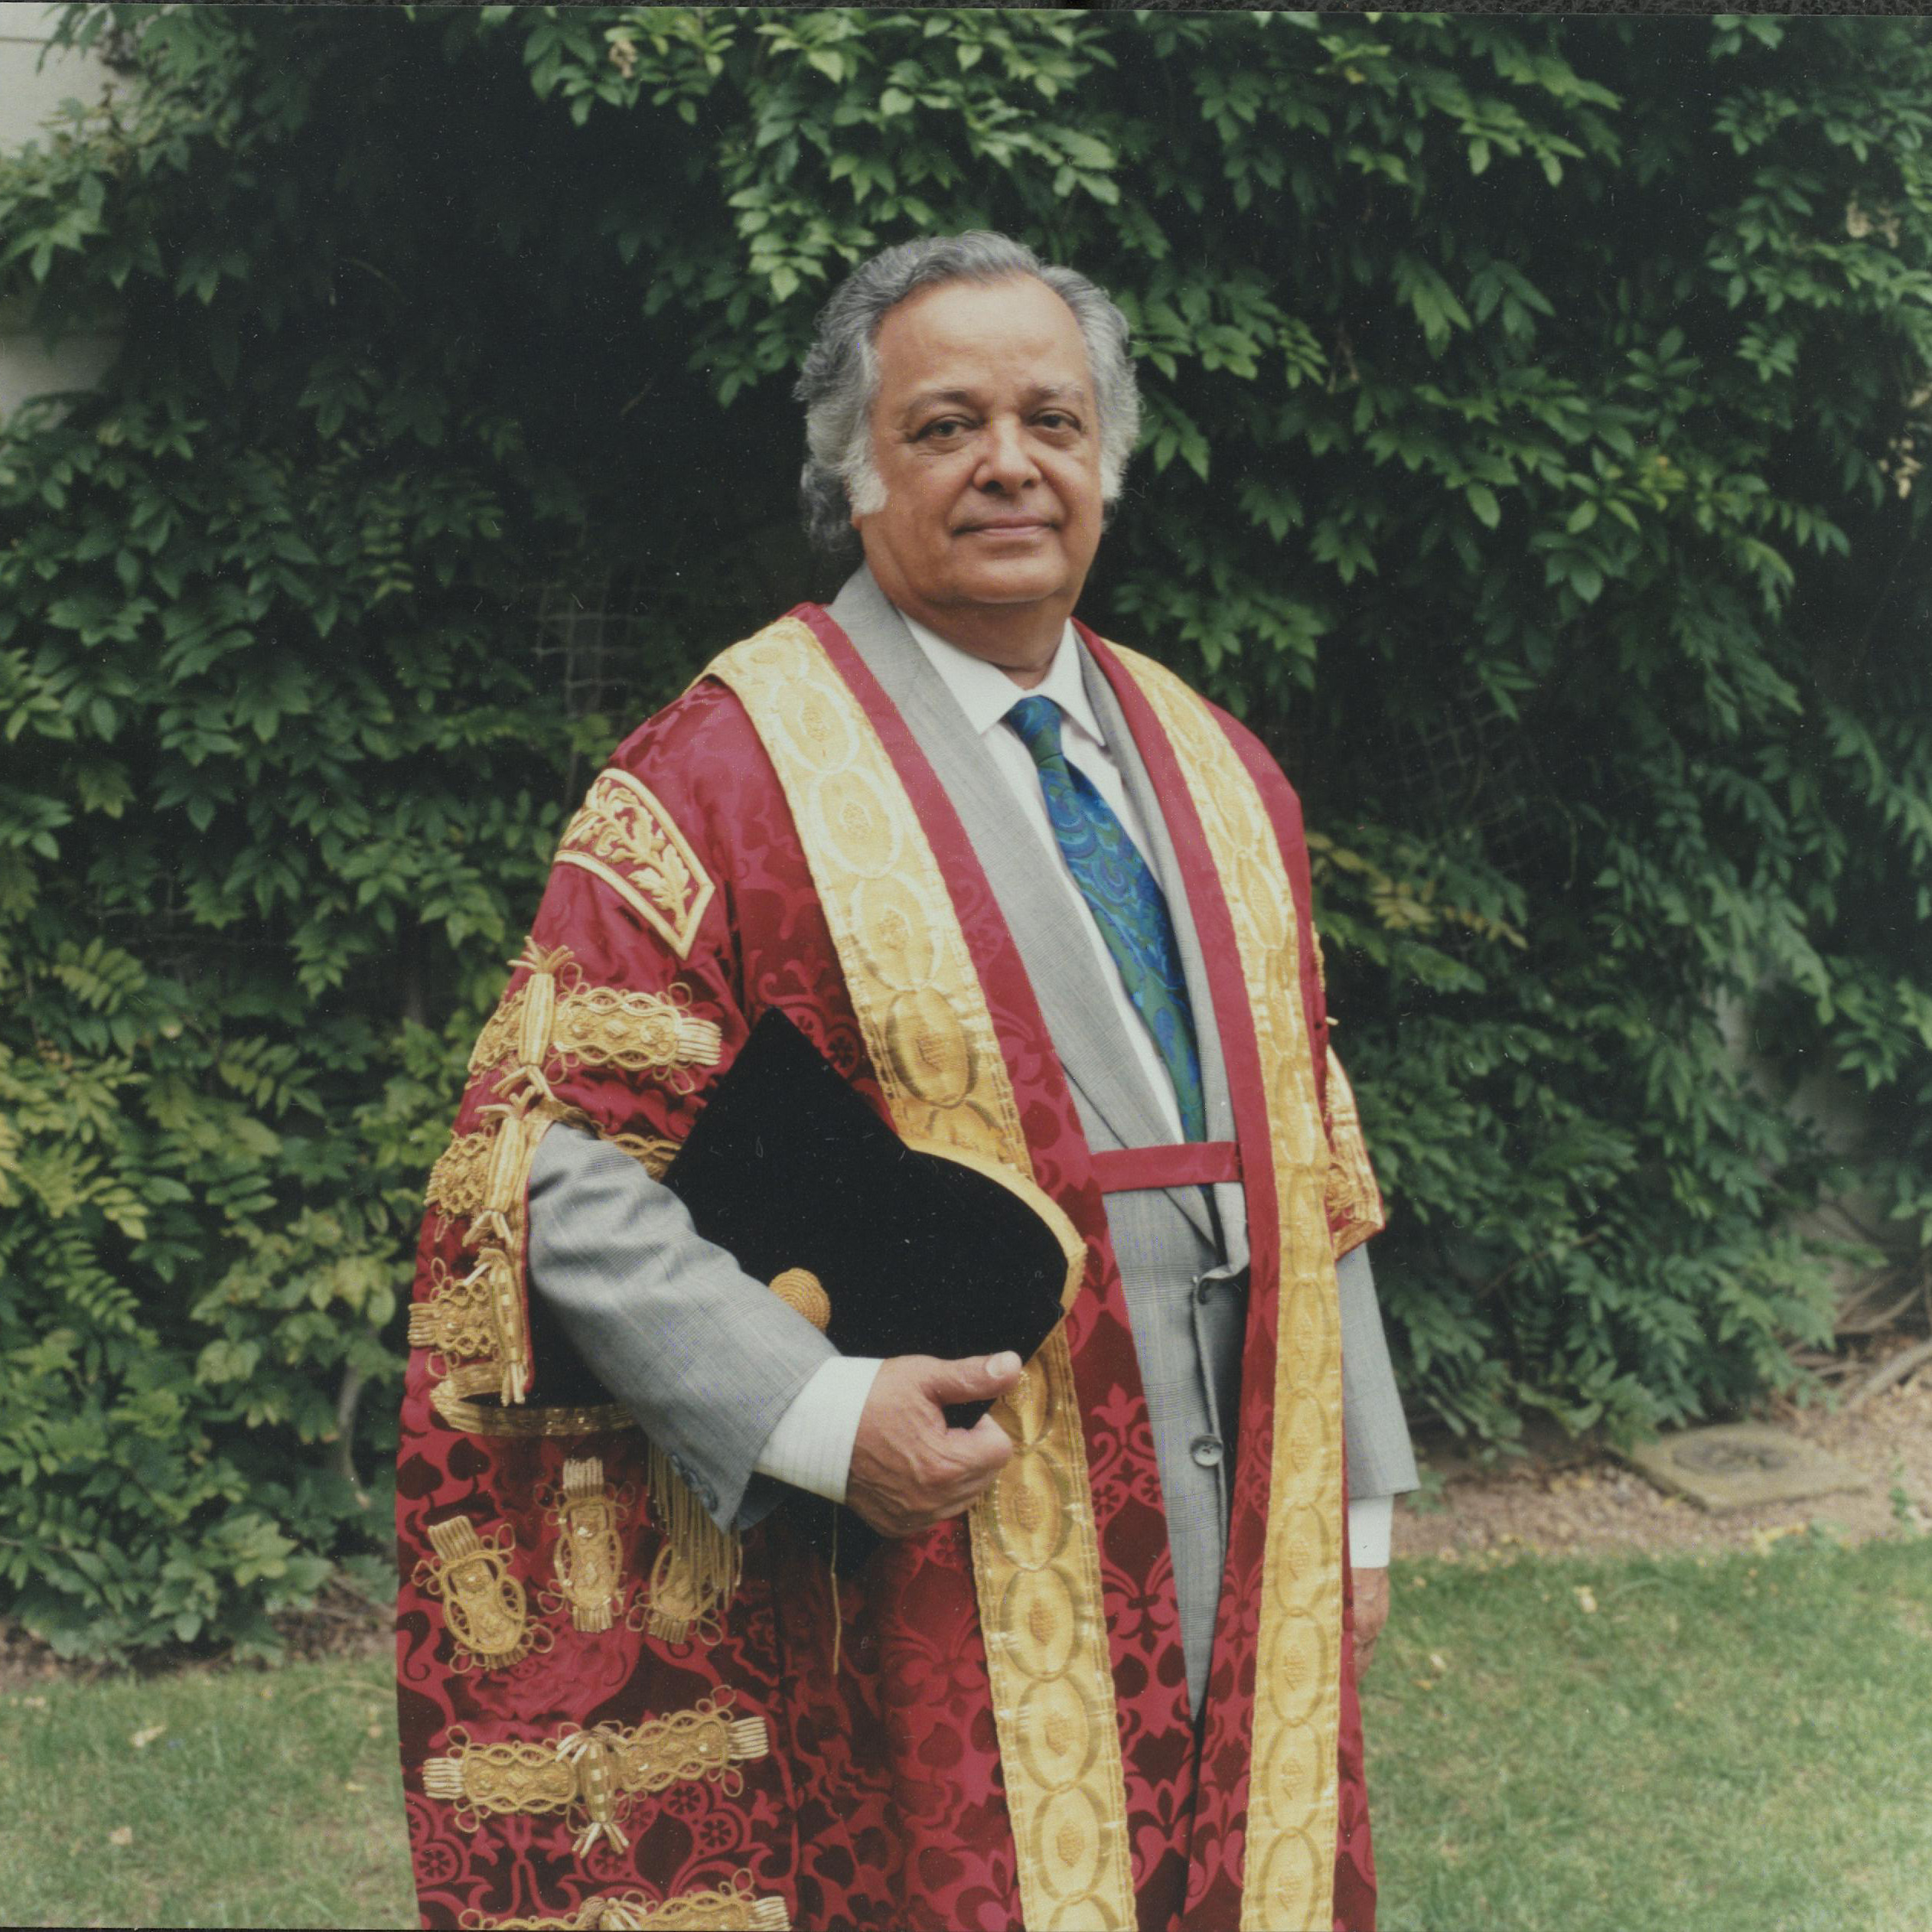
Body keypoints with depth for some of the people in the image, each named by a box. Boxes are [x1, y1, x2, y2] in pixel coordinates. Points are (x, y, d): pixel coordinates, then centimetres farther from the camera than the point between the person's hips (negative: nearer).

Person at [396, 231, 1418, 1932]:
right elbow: (556, 1165, -12)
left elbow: (1306, 1149, 13)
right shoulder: (735, 773, -8)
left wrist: (1357, 1504, 12)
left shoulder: (1217, 773, 11)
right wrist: (817, 1412, -22)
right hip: (936, 1585, -5)